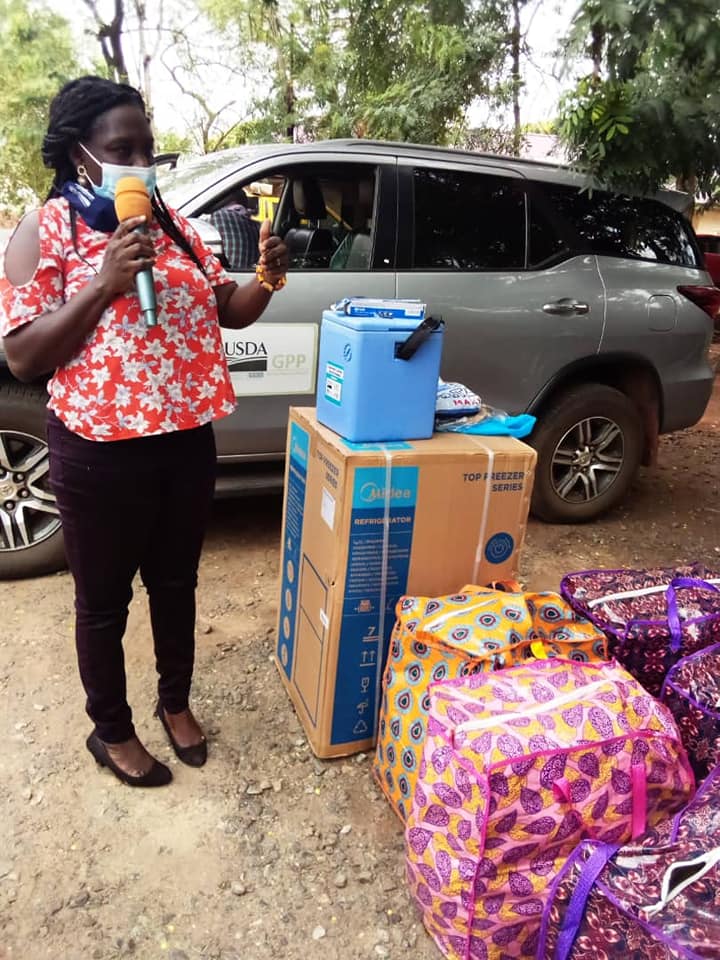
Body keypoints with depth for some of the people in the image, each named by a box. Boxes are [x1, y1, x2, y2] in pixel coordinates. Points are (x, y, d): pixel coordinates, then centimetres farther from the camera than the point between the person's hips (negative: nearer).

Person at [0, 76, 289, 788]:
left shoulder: (170, 223, 8)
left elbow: (225, 311, 12)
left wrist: (266, 279, -9)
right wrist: (104, 283, -21)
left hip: (187, 440, 5)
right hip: (100, 452, -5)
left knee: (176, 583, 19)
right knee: (104, 600, 12)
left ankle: (175, 702, 43)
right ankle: (111, 730, 35)